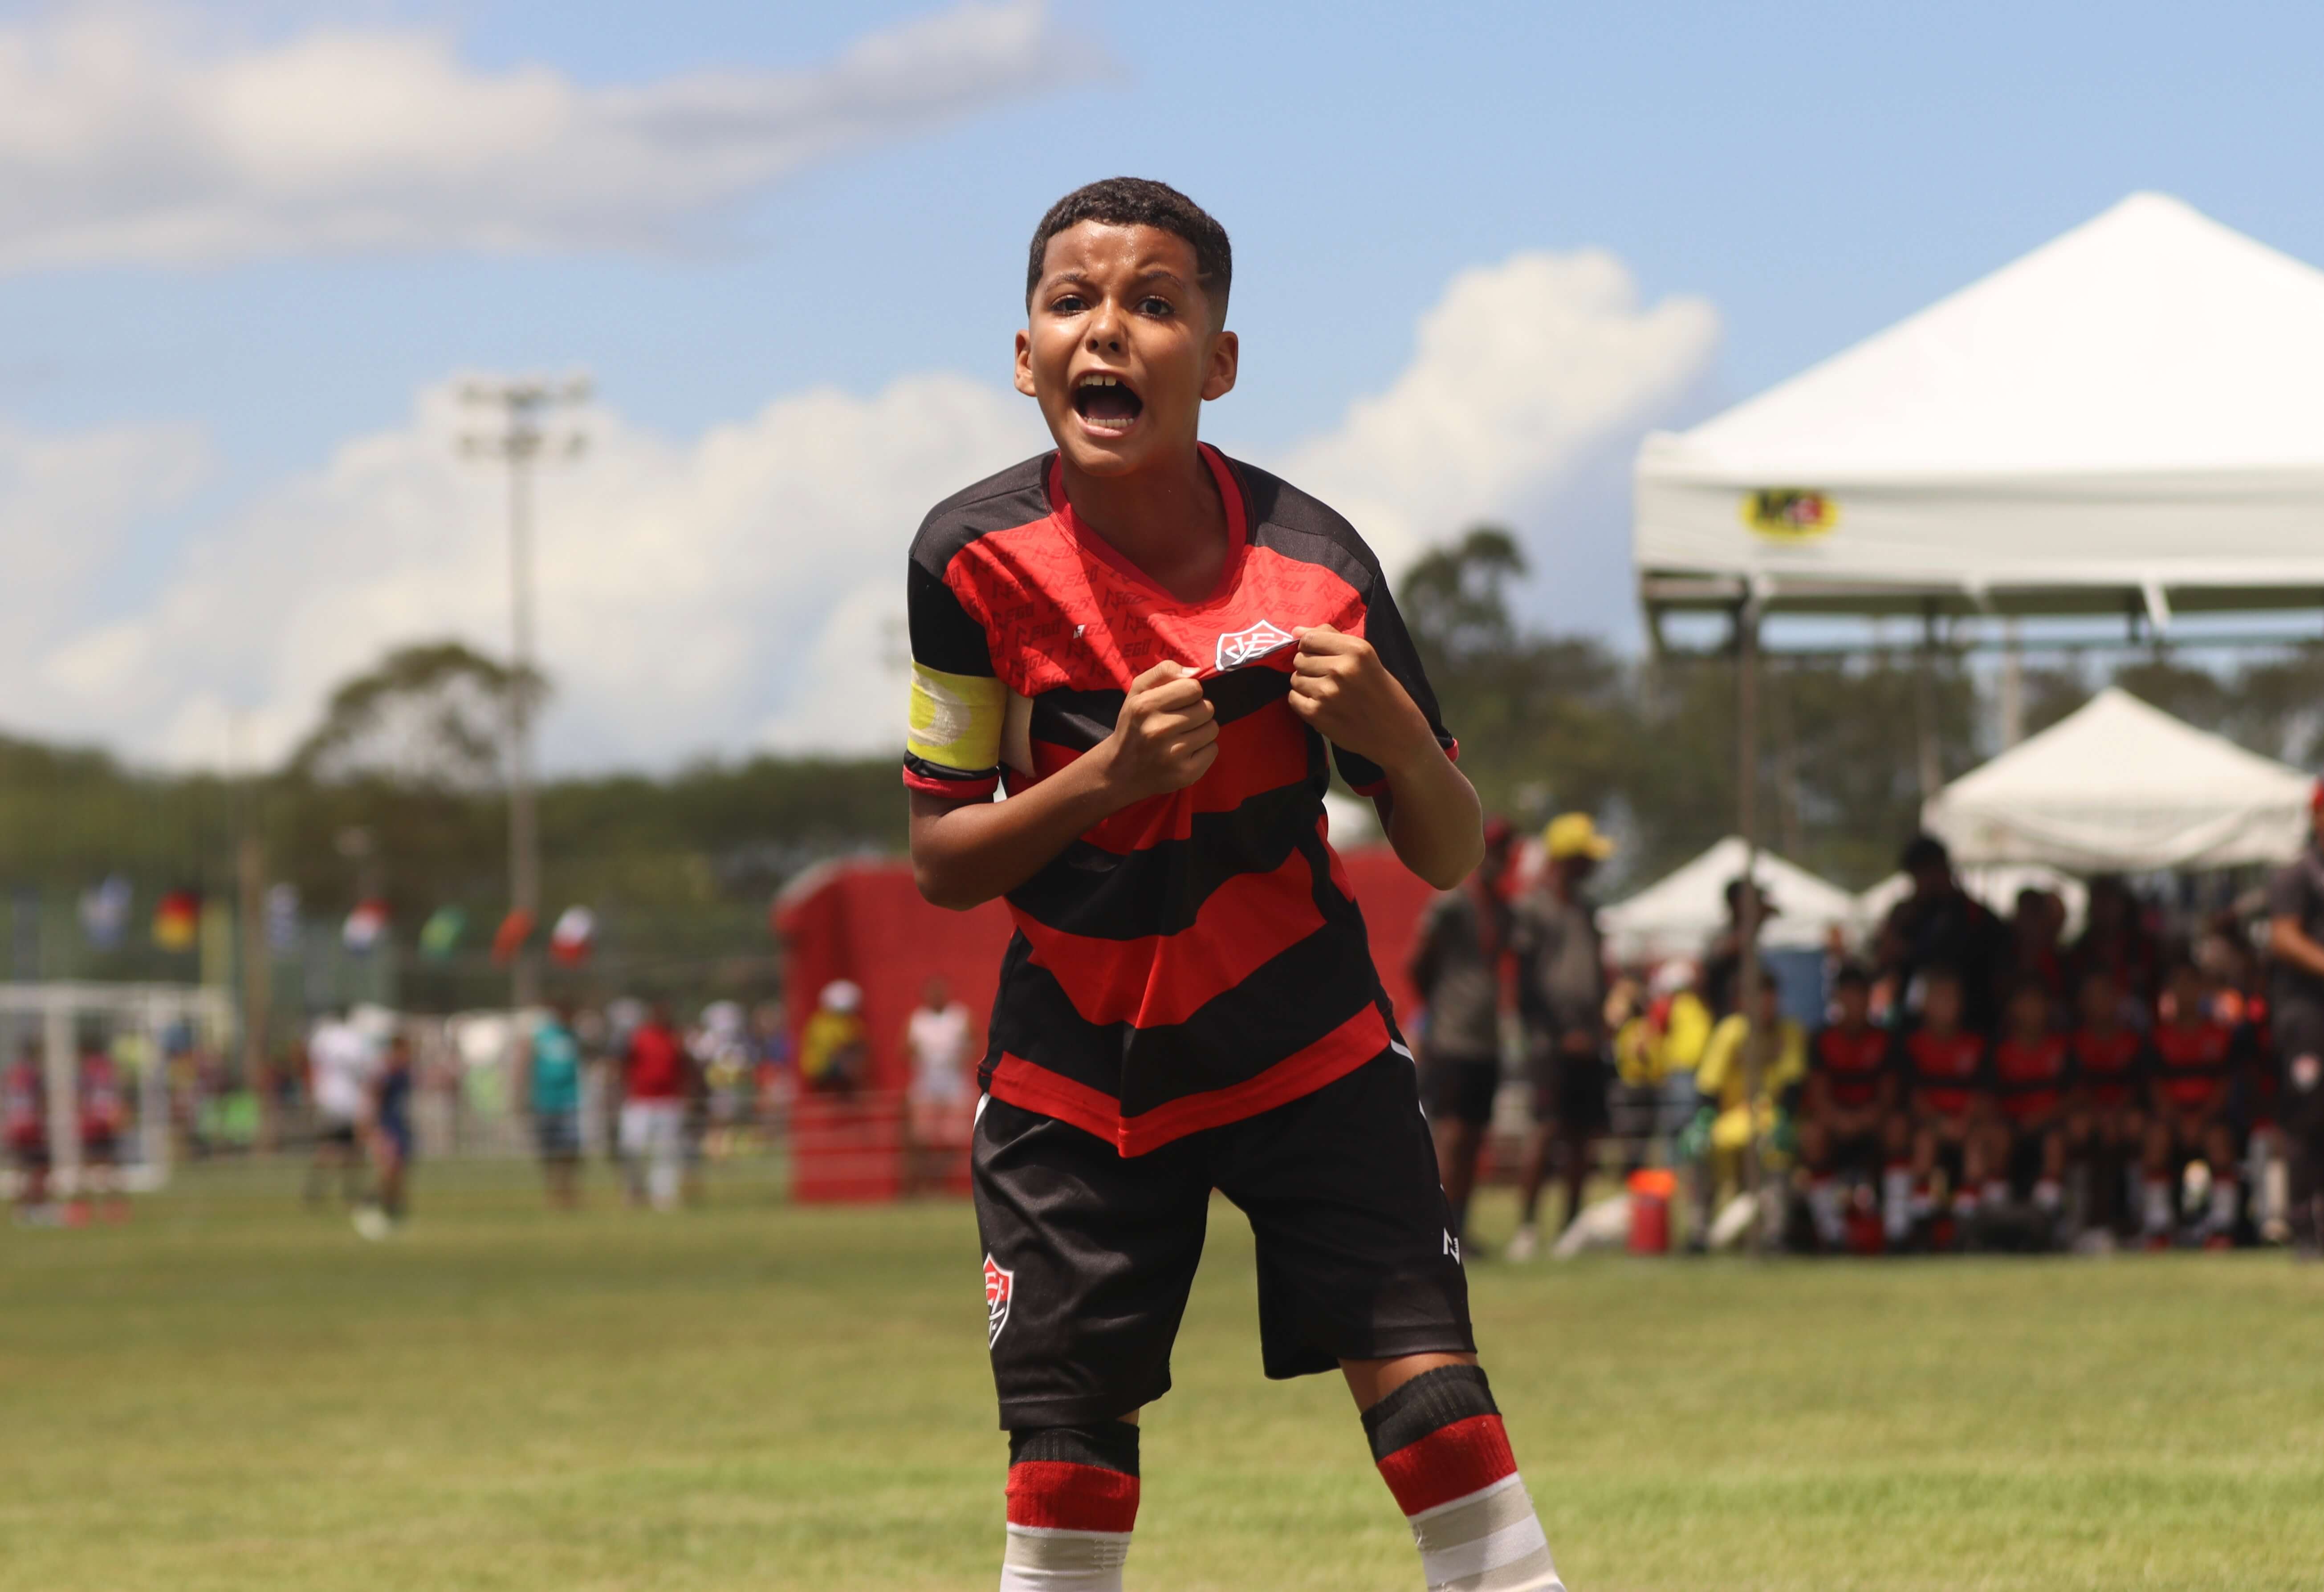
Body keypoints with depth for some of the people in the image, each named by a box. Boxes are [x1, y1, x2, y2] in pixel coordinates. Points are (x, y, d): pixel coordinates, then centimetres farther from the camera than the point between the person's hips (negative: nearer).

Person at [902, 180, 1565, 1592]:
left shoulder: (1311, 560, -12)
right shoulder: (978, 559, -12)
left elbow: (1452, 859, -4)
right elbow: (941, 863, -7)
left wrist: (1393, 735, -26)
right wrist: (1108, 774, -24)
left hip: (1309, 1044, 0)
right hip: (1079, 1068, 1)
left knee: (1432, 1396, -13)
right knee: (1066, 1467, 0)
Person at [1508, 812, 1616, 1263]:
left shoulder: (1585, 909, 20)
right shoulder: (1531, 908, -4)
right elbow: (1527, 984, -9)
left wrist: (1599, 1026, 13)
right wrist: (1561, 1034, -12)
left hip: (1586, 1043, 8)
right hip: (1551, 1042, -8)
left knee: (1582, 1133, 6)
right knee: (1547, 1128, -15)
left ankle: (1572, 1228, 12)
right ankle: (1526, 1227, -15)